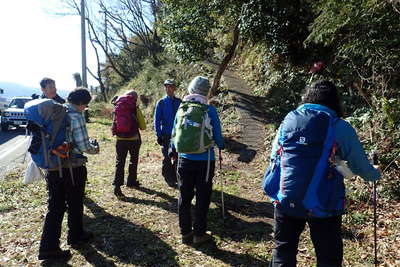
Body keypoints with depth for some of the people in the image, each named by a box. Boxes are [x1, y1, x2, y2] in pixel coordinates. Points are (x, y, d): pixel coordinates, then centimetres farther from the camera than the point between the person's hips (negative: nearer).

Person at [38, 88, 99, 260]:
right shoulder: (76, 116, -16)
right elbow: (83, 146, -18)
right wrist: (95, 149, 3)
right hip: (73, 168, -6)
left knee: (55, 206, 12)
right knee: (75, 204, 14)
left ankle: (48, 246, 14)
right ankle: (76, 236, 33)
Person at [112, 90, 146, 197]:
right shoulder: (136, 109, -9)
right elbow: (143, 126, -6)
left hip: (120, 139, 2)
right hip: (133, 139, -2)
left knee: (120, 162, 3)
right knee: (133, 161, 17)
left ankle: (117, 185, -8)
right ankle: (131, 182, 27)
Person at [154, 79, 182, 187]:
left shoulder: (179, 102, 5)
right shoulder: (161, 103, -1)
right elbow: (157, 120, 0)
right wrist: (159, 135, -6)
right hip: (166, 135, -2)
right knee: (167, 158, 3)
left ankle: (176, 177, 20)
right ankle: (169, 179, 14)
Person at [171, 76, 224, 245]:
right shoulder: (210, 110, -10)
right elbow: (217, 136, -3)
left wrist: (173, 150, 26)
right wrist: (220, 146, 20)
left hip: (185, 160, 3)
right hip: (205, 160, -3)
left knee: (184, 197, 14)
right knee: (202, 198, 10)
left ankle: (185, 232, 25)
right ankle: (199, 234, 19)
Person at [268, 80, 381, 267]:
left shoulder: (288, 121, 2)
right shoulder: (341, 128, -7)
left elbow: (274, 156, 13)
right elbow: (361, 167, -1)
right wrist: (375, 174, 23)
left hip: (286, 201, 3)